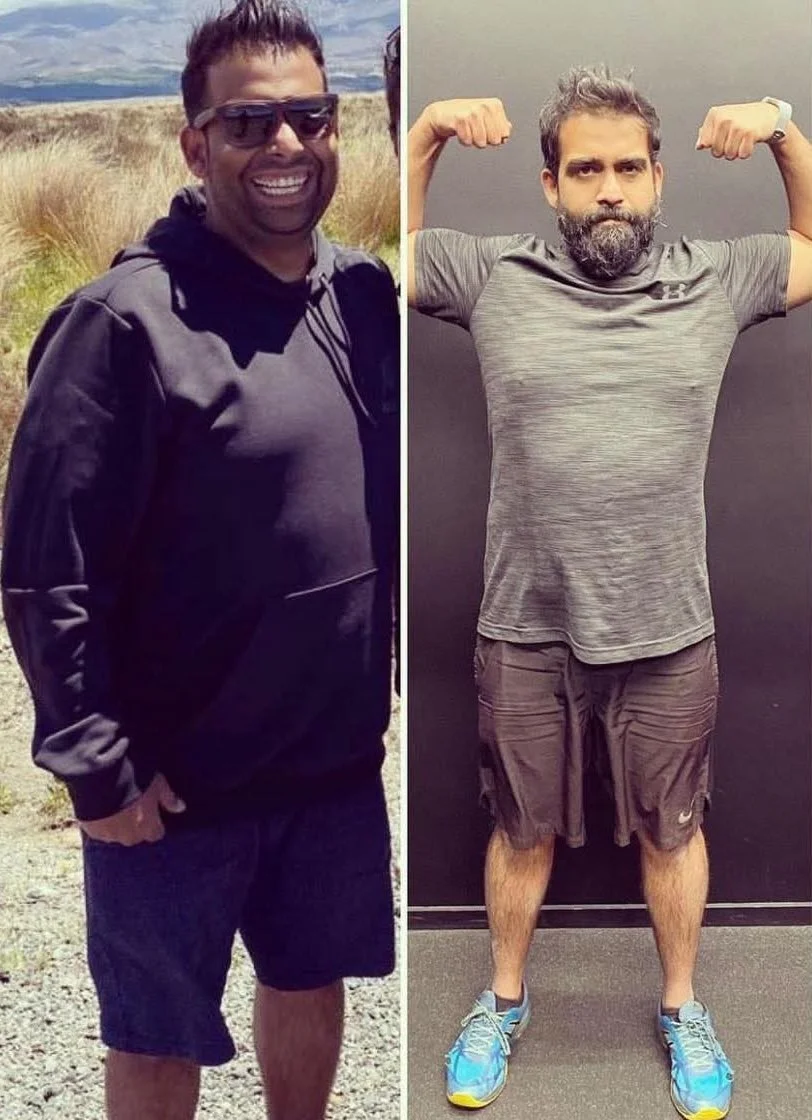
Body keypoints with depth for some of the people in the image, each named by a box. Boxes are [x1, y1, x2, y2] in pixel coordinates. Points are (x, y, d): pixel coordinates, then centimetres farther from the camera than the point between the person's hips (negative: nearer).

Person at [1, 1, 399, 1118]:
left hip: (337, 758, 6)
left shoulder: (367, 296, 1)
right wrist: (98, 768, -16)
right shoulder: (127, 320, -19)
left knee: (311, 980, 24)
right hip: (177, 778, -5)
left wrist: (384, 690, 12)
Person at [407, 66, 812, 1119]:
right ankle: (503, 1000, 40)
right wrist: (428, 130, -8)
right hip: (526, 630, 0)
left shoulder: (716, 278, -1)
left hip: (667, 634, 1)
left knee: (672, 831, 17)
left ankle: (682, 1007, 40)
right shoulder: (492, 277, -3)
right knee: (523, 830, 17)